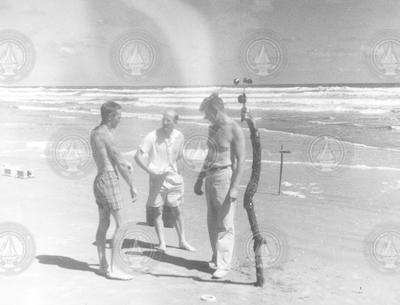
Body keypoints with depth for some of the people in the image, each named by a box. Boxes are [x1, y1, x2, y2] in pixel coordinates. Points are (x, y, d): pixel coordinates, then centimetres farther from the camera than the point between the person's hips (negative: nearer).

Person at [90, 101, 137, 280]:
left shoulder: (95, 133, 13)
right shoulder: (106, 135, -15)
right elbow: (119, 163, -15)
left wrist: (123, 163, 13)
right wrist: (132, 186, -10)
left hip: (100, 180, 10)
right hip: (109, 179, -10)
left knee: (103, 224, 13)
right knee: (121, 224, -8)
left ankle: (103, 265, 20)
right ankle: (112, 268, -6)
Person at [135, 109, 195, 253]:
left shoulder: (179, 136, -2)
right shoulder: (152, 137, -15)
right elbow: (138, 156, -16)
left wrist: (170, 166, 5)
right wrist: (149, 170, -26)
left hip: (173, 177, 3)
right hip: (156, 178, -3)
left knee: (177, 211, 11)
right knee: (158, 211, 2)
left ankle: (182, 241, 23)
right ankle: (162, 243, 11)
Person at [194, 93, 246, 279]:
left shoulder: (234, 130, -12)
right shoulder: (212, 128, 12)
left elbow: (241, 161, -14)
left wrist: (234, 187, -19)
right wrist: (200, 179, 21)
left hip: (225, 175, -8)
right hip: (210, 176, 8)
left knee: (225, 224, -3)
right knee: (212, 221, 12)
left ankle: (224, 264, 3)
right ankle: (216, 258, 24)